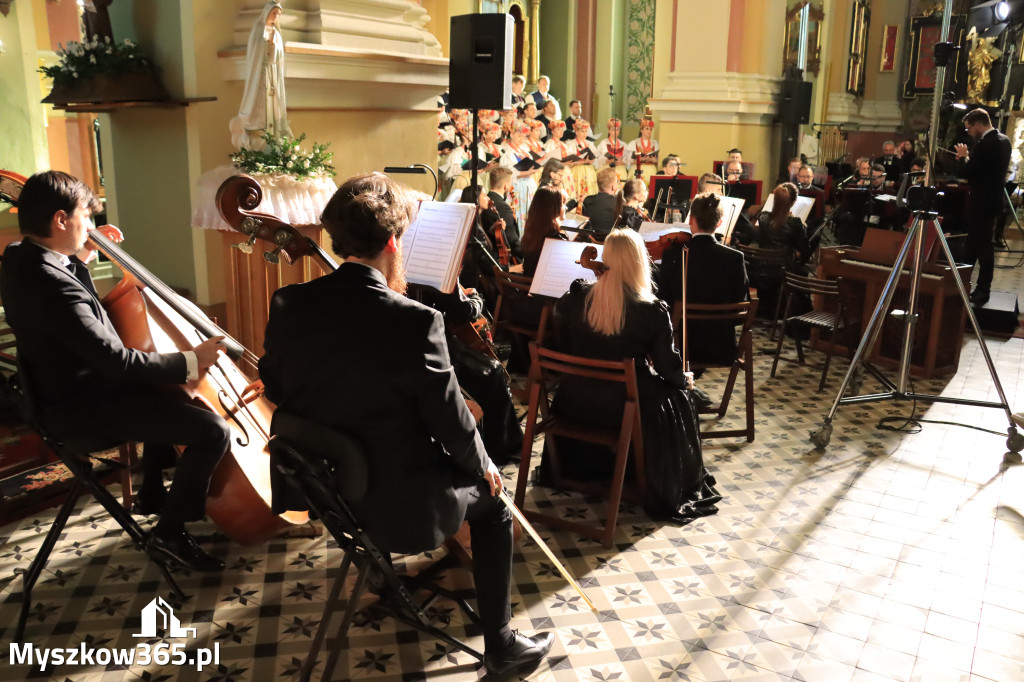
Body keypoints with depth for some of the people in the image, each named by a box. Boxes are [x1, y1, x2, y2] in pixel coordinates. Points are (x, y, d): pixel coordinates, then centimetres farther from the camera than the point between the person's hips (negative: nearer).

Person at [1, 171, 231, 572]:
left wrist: (81, 258, 12)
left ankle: (153, 494, 39)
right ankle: (170, 532, 0)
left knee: (167, 394, 32)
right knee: (214, 432, -20)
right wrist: (190, 362, -21)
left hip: (69, 389, 11)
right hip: (82, 408, -11)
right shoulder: (53, 286, -31)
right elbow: (117, 361, -31)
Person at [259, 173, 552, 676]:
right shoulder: (414, 322, -26)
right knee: (491, 501, 21)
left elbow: (274, 388, 6)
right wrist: (483, 467, 4)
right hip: (395, 503, -6)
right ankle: (500, 646, 28)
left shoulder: (289, 305, -9)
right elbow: (451, 422, -16)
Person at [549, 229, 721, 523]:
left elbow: (561, 347, 3)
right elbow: (669, 369, -10)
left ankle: (572, 468, 59)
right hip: (625, 408, -3)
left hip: (575, 402, 4)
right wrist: (685, 380, 12)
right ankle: (672, 493, 38)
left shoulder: (576, 296, -10)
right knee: (679, 398, 24)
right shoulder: (653, 311, -19)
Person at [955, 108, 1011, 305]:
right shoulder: (1003, 140, 9)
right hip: (994, 198, 10)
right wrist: (969, 157, 9)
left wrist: (962, 157, -4)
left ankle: (982, 290, 4)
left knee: (979, 245, -2)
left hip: (982, 203, -10)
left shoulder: (984, 144, -21)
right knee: (984, 243, 16)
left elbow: (965, 172, -22)